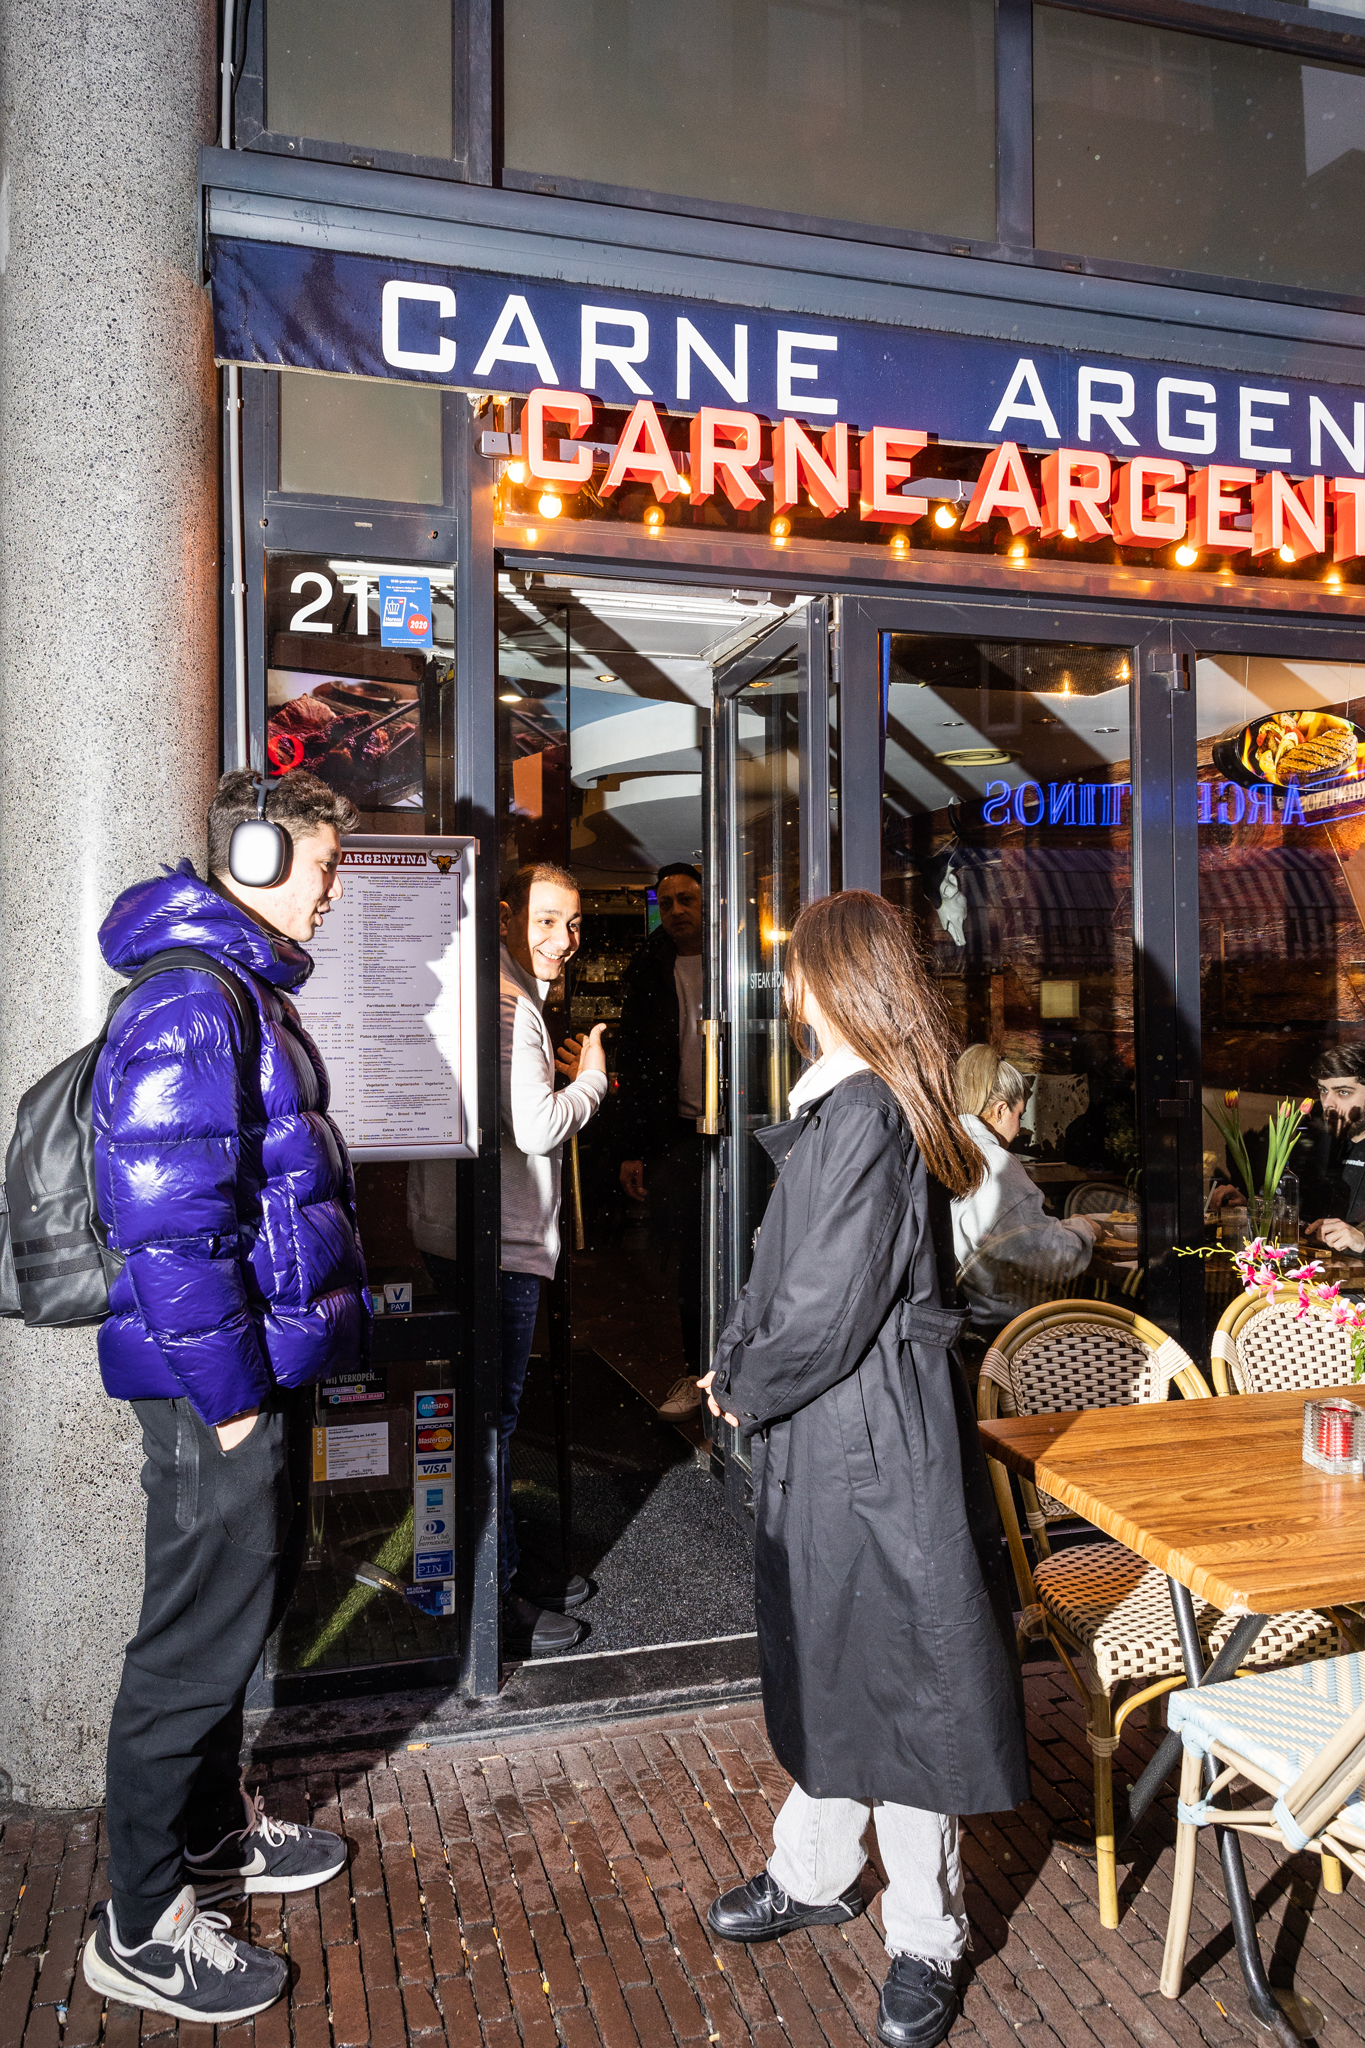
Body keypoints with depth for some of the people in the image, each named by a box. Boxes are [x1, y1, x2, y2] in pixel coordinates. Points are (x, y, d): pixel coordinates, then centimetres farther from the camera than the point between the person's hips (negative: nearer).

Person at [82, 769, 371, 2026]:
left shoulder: (251, 989, 14)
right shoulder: (191, 1000, -20)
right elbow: (163, 1214, -26)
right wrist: (230, 1391, -22)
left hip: (268, 1366, 10)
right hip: (221, 1385, -10)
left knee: (252, 1600, 22)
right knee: (203, 1634, 3)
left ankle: (212, 1828, 42)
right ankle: (141, 1927, 22)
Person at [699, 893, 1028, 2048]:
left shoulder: (863, 1117, -23)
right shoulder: (847, 1106, 8)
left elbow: (826, 1313, -23)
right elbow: (791, 1270, 12)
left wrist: (745, 1387, -7)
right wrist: (741, 1362, 3)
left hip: (870, 1442, -9)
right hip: (827, 1432, 9)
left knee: (896, 1681, 7)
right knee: (829, 1665, 22)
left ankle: (924, 1941, 26)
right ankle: (815, 1875, 42)